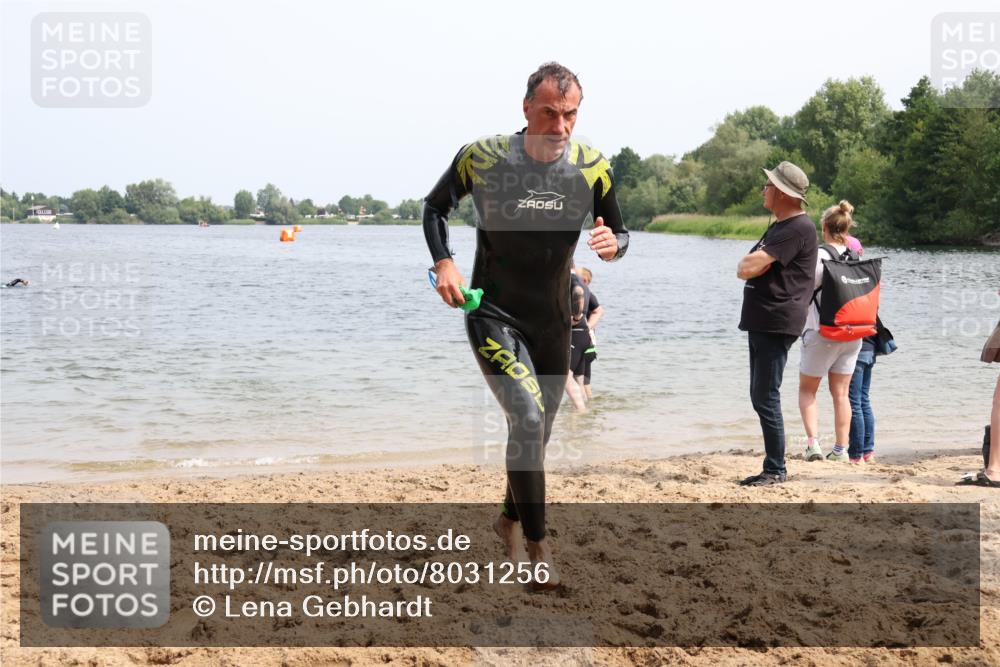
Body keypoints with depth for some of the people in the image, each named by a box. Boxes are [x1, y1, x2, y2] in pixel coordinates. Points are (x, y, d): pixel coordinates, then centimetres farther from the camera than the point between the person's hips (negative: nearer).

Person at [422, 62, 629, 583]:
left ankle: (509, 520, 41)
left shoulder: (592, 168, -8)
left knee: (538, 431, 15)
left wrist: (613, 244, -19)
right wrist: (443, 263, -11)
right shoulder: (481, 158, -14)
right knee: (527, 418, -21)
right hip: (493, 315, -4)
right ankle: (536, 543, -7)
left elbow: (619, 235, 5)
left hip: (553, 322, 4)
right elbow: (435, 206, 4)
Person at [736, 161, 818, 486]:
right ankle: (773, 467, 19)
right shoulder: (779, 227, 20)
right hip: (762, 322, 10)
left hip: (776, 323, -10)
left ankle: (776, 470, -3)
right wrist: (753, 264, -2)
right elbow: (744, 268, 18)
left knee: (766, 398, -9)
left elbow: (748, 268, -21)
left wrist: (751, 264, 0)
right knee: (761, 397, 13)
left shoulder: (798, 228, -14)